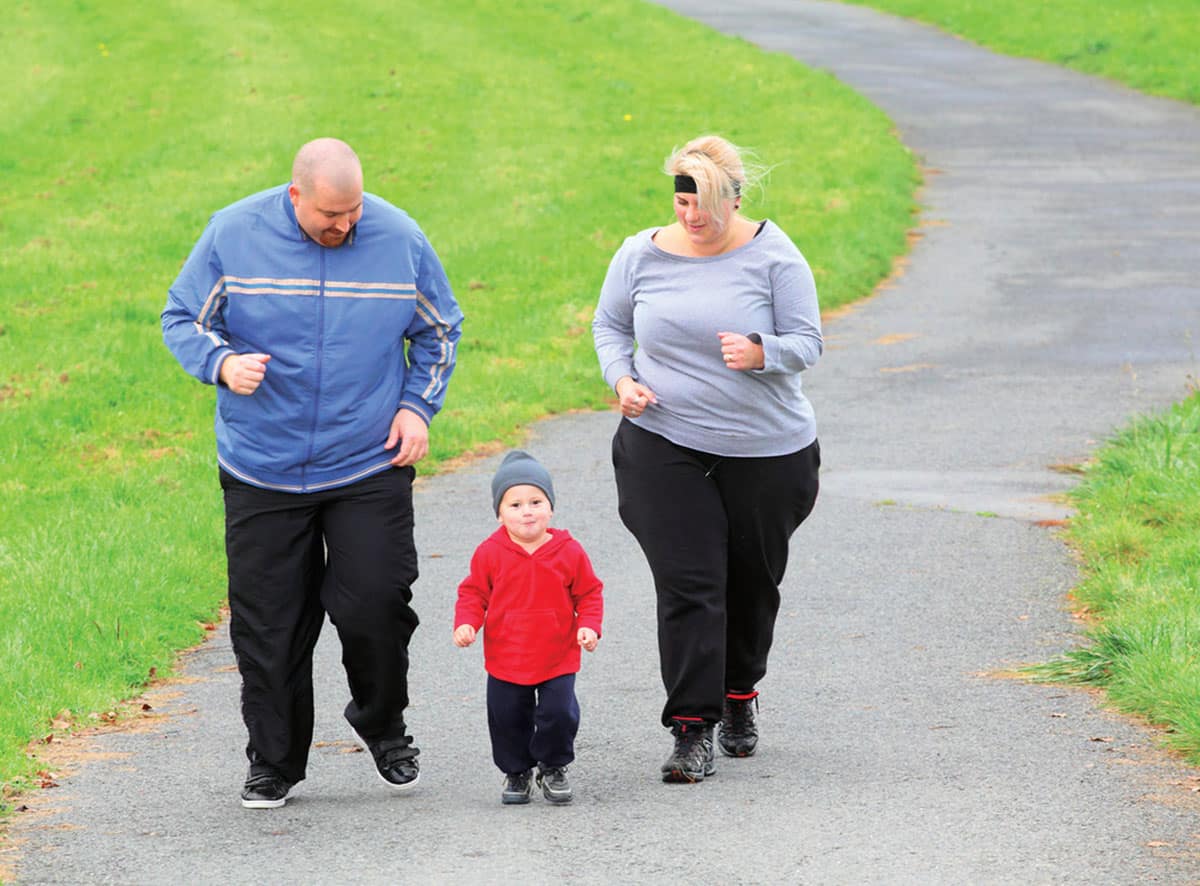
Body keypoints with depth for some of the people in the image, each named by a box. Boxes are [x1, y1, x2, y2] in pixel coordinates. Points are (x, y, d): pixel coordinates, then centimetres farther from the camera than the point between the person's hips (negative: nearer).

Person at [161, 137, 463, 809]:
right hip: (262, 470, 0)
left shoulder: (399, 238, -2)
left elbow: (440, 330, 14)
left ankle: (384, 726, 22)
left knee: (375, 607, -7)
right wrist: (222, 363, -17)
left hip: (370, 466, 0)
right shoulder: (233, 235, -6)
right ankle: (275, 764, 18)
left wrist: (418, 406, 1)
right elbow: (183, 319, 3)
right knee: (269, 625, 2)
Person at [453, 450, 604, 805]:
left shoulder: (569, 552, -6)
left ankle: (553, 769, 20)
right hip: (505, 661, 1)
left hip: (557, 659, -1)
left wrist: (589, 626, -11)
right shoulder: (490, 553, -7)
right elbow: (473, 593, 2)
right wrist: (465, 623, -14)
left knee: (559, 714, -5)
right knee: (507, 719, 7)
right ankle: (516, 773, 28)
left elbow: (589, 593, 4)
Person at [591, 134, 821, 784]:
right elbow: (610, 325, 14)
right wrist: (622, 379, -6)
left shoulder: (772, 255, -7)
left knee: (752, 580, 14)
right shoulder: (642, 255, 0)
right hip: (666, 446, 0)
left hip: (766, 450, 0)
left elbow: (807, 341, -6)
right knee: (686, 585, -11)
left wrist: (760, 353, -28)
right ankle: (692, 730, -12)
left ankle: (739, 695, 38)